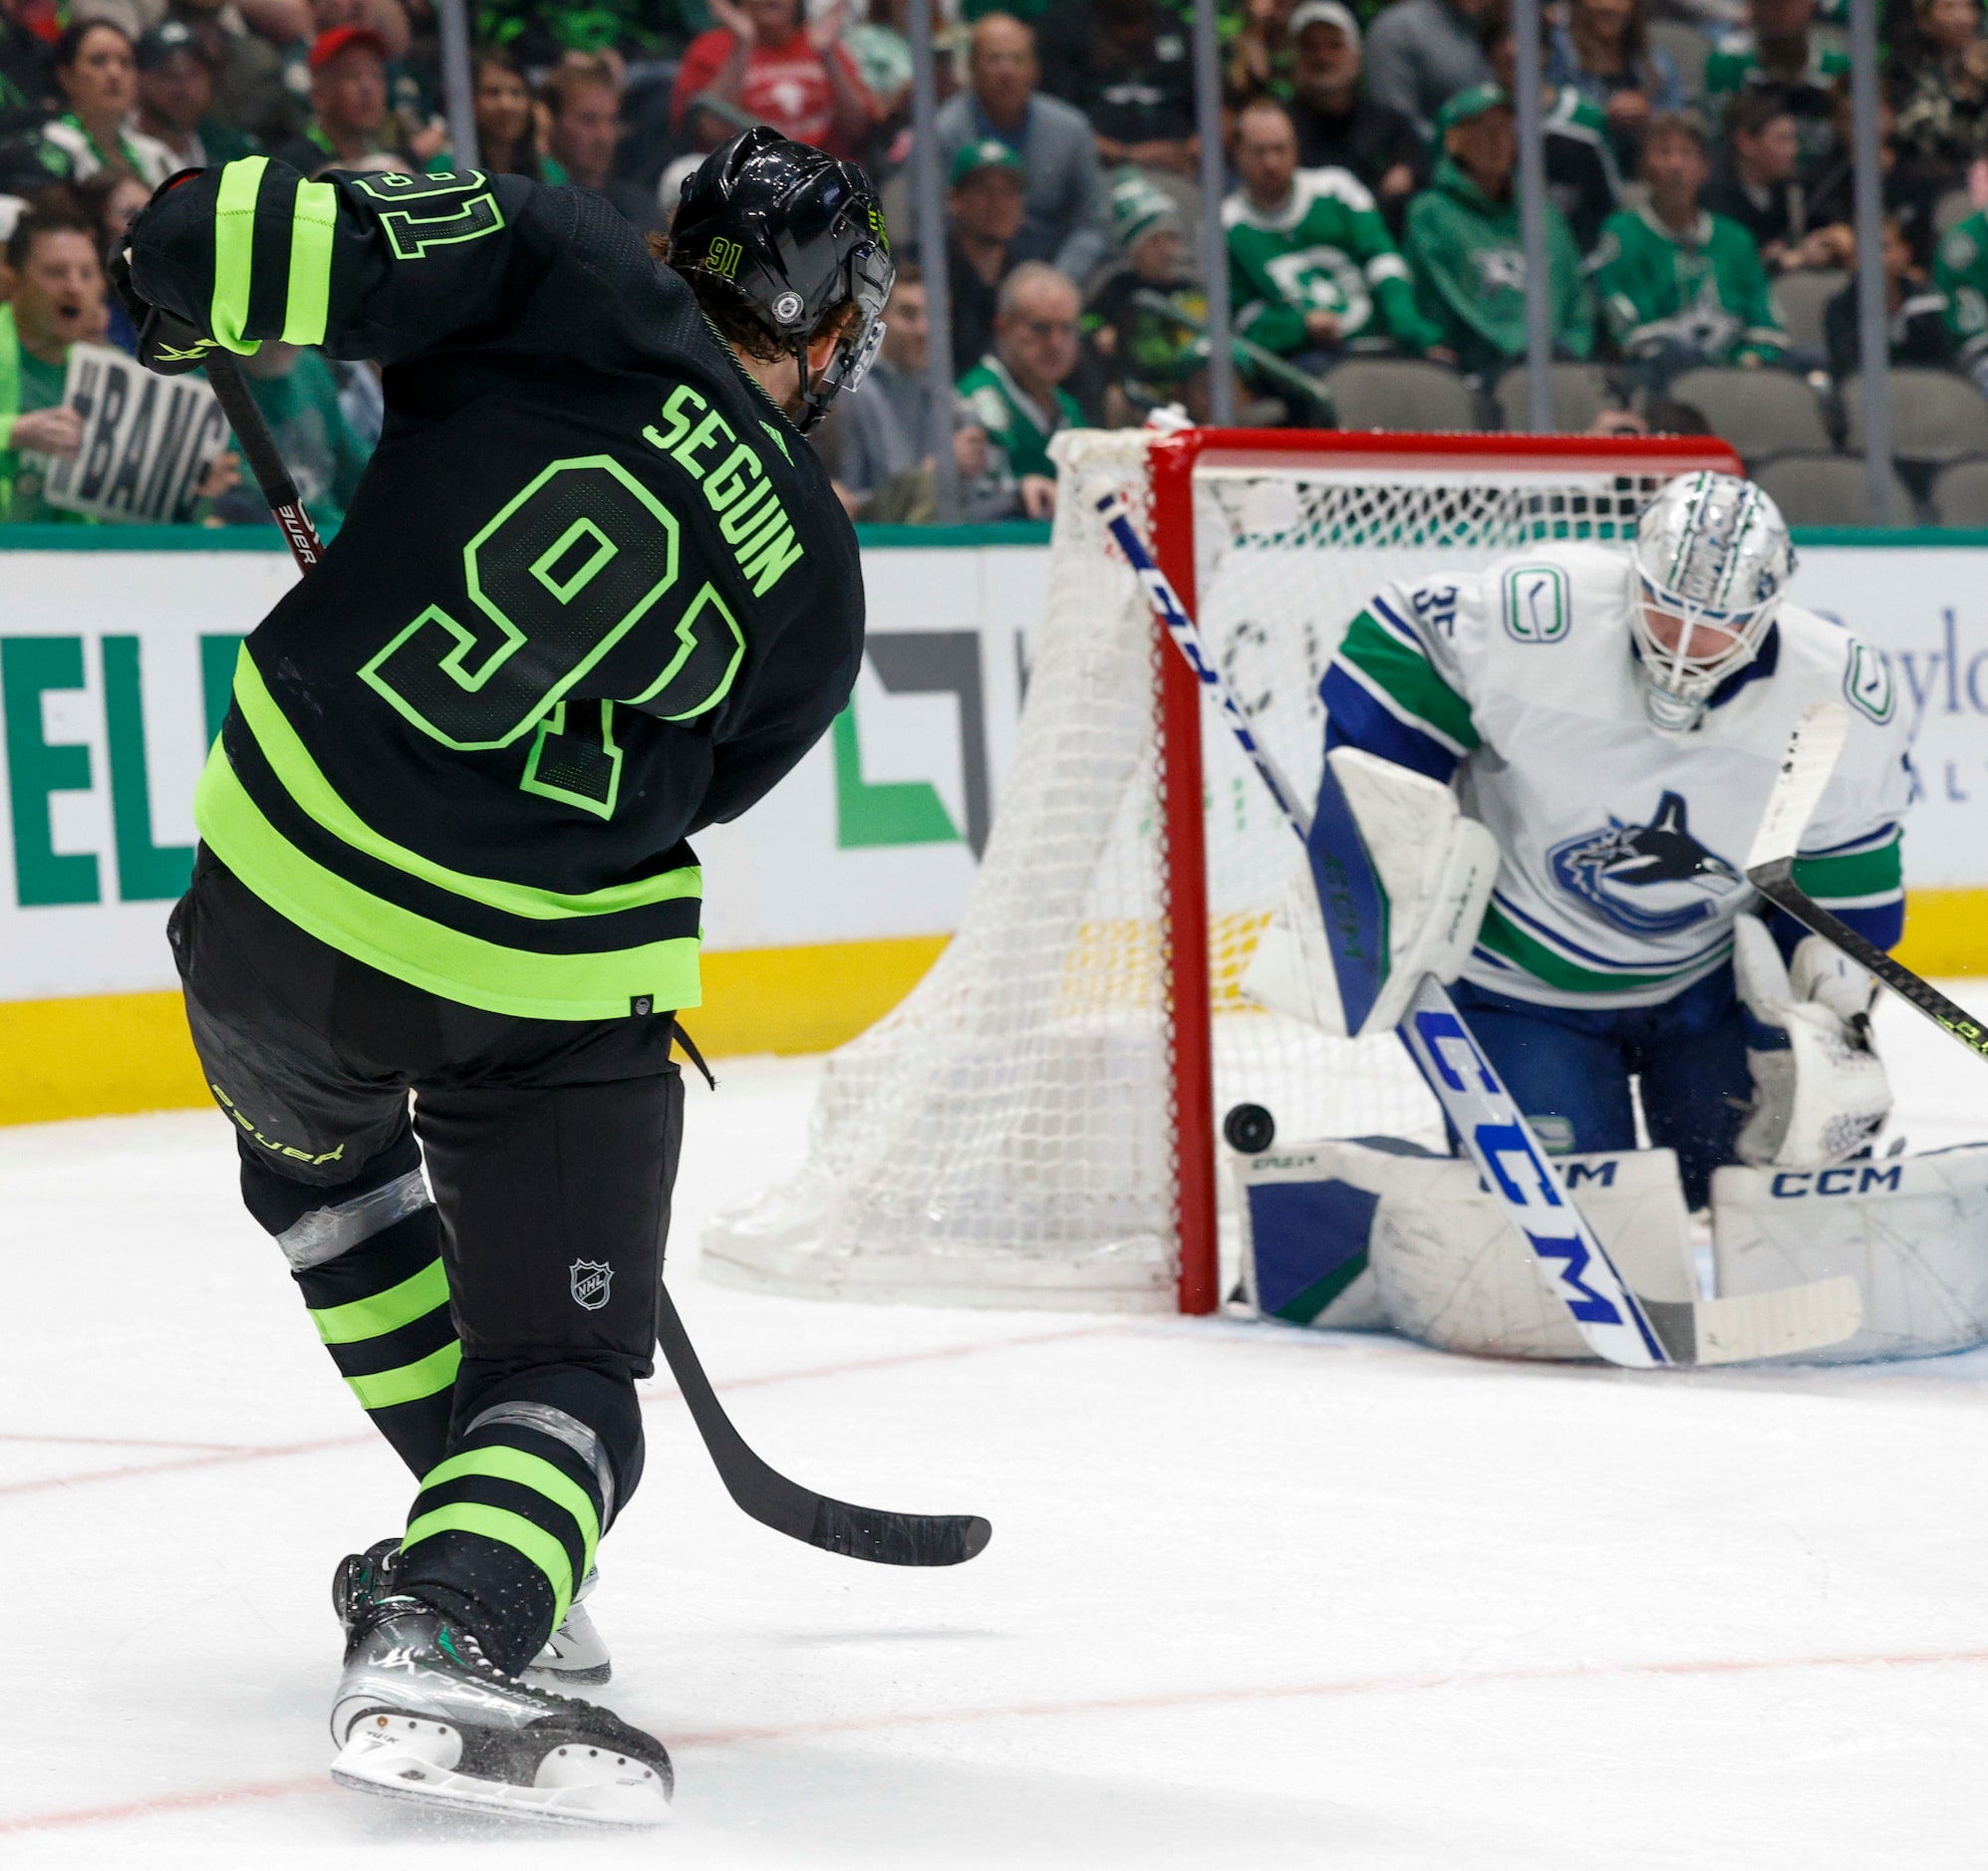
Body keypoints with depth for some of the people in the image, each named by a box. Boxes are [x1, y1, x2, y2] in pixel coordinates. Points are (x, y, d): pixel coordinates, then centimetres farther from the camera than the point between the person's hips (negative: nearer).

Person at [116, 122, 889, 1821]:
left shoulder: (569, 275, 0)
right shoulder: (817, 589, 9)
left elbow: (217, 247, -9)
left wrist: (183, 288, 12)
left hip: (280, 884, 1)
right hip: (554, 987, -1)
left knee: (314, 1148, 33)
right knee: (569, 1375, 9)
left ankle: (469, 1551, 38)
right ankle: (441, 1639, -21)